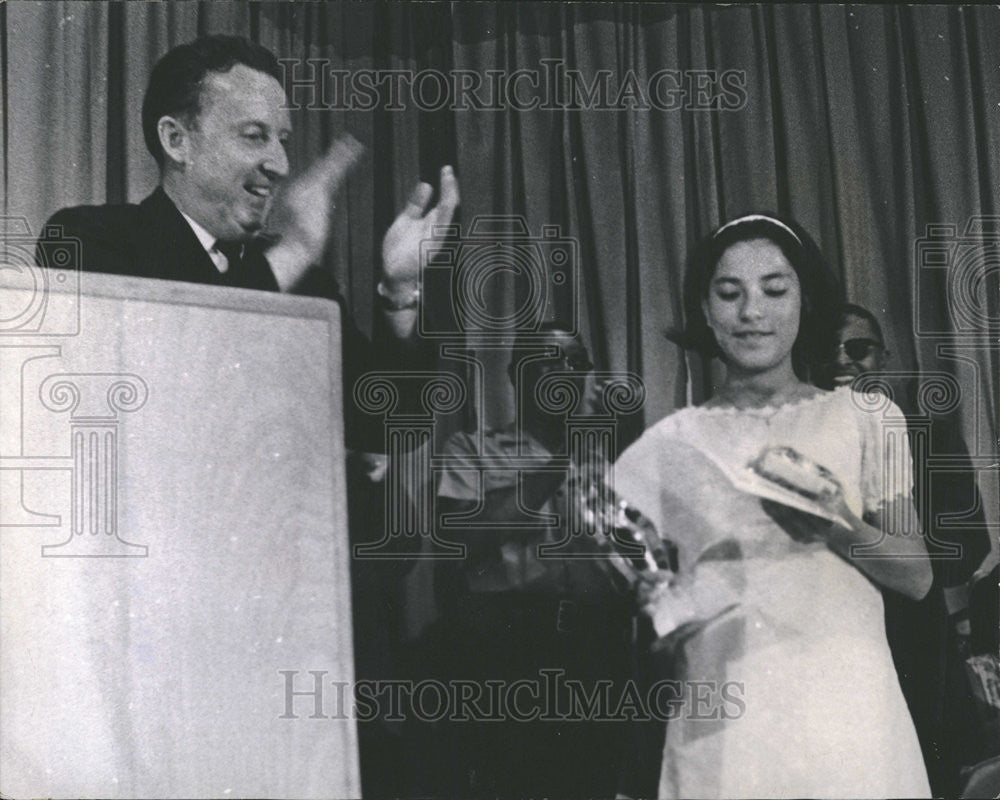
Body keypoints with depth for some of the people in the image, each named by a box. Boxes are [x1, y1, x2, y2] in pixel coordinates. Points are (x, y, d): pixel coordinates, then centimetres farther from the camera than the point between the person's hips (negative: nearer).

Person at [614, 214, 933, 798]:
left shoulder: (856, 417, 4)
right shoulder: (674, 441, 5)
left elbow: (918, 576, 1)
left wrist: (840, 530, -15)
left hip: (845, 712, 0)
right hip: (720, 726, 1)